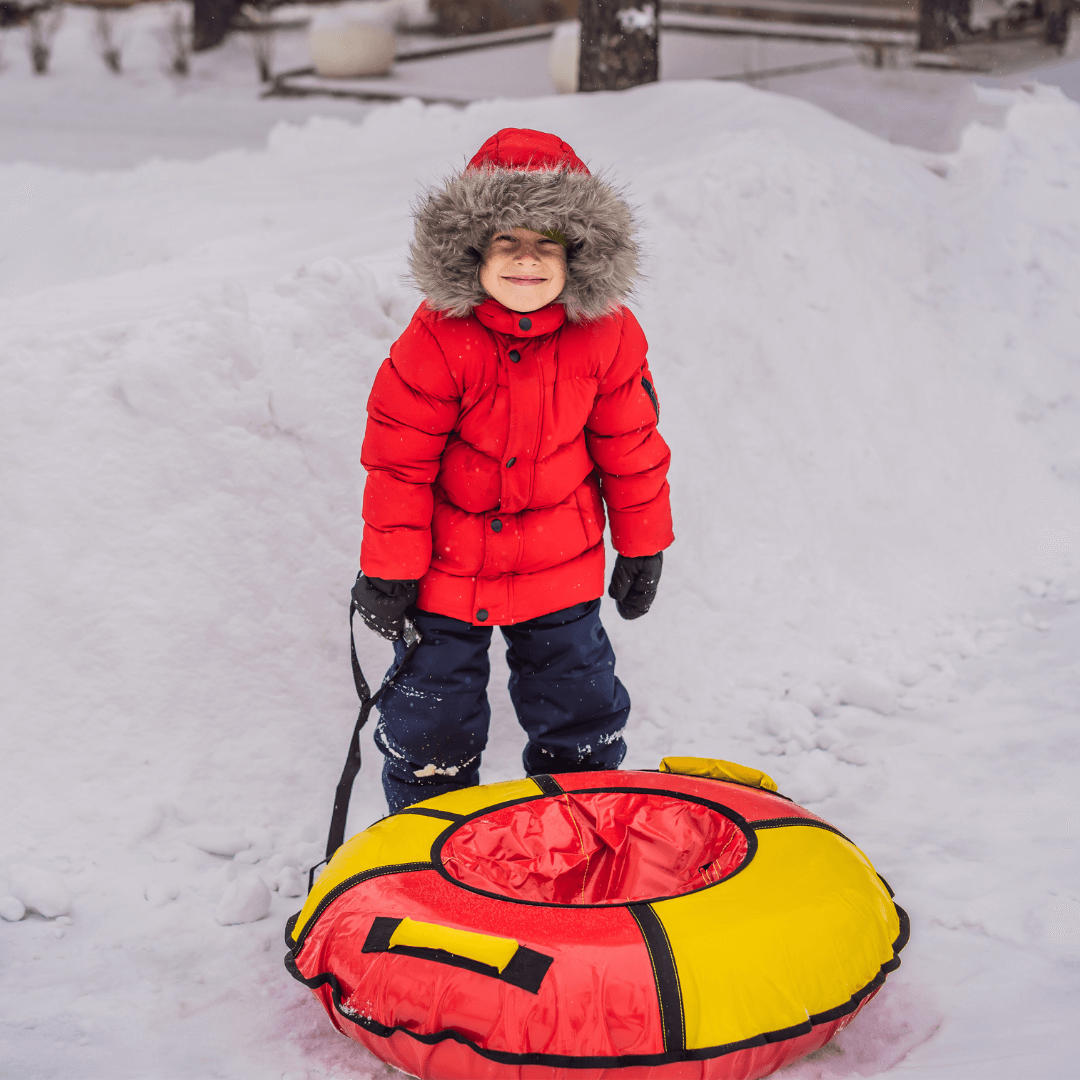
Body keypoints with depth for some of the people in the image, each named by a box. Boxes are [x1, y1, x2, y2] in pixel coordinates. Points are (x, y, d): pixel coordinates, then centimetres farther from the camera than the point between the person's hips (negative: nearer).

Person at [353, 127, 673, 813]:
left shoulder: (606, 334, -12)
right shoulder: (438, 340, -21)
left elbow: (630, 446, 0)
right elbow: (398, 458, -14)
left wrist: (642, 548, 6)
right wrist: (387, 571, -11)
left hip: (561, 569, 2)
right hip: (447, 569, -2)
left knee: (580, 706, 17)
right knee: (433, 718, 11)